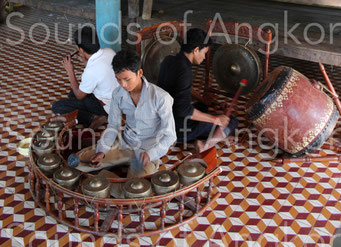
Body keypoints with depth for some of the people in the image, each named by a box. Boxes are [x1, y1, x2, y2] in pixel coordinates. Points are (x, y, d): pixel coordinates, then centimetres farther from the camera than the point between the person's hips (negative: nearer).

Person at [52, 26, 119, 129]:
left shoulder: (91, 71, -32)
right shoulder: (109, 51, -9)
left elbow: (79, 96, -12)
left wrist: (70, 71, -5)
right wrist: (85, 61, 6)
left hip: (106, 106, -8)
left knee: (57, 107, -9)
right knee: (72, 93, 27)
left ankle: (93, 118, -13)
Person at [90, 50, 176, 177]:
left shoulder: (160, 98, -24)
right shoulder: (118, 94, -9)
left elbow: (169, 136, -19)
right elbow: (113, 126, 0)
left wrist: (150, 154, -36)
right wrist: (102, 150, -17)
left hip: (149, 150, -4)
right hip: (125, 144, 5)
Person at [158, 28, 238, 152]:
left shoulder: (168, 60, 2)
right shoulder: (184, 71, -25)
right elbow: (184, 110, -30)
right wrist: (215, 119, -24)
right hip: (179, 128, -9)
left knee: (202, 106, 36)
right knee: (232, 121, -3)